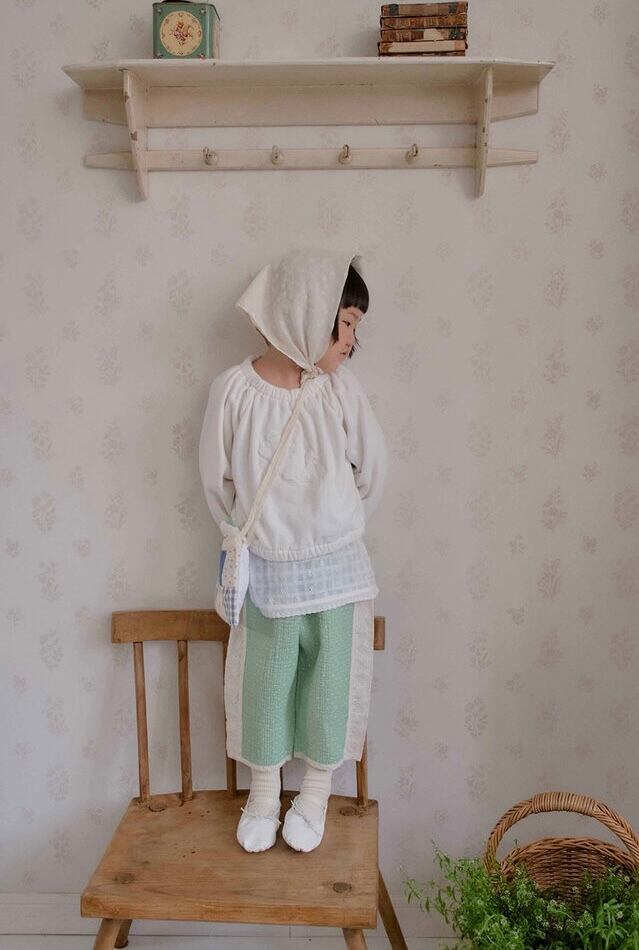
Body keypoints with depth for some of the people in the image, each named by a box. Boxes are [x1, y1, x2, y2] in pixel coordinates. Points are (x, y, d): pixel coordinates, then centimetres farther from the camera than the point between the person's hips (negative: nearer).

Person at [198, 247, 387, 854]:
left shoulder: (340, 387, -10)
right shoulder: (234, 389, -15)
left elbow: (372, 472, 2)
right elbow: (217, 481, -1)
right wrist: (257, 534, 9)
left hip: (336, 568, 1)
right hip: (265, 570, -1)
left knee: (330, 684, 13)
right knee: (263, 684, 14)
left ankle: (316, 794, 39)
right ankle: (263, 792, 40)